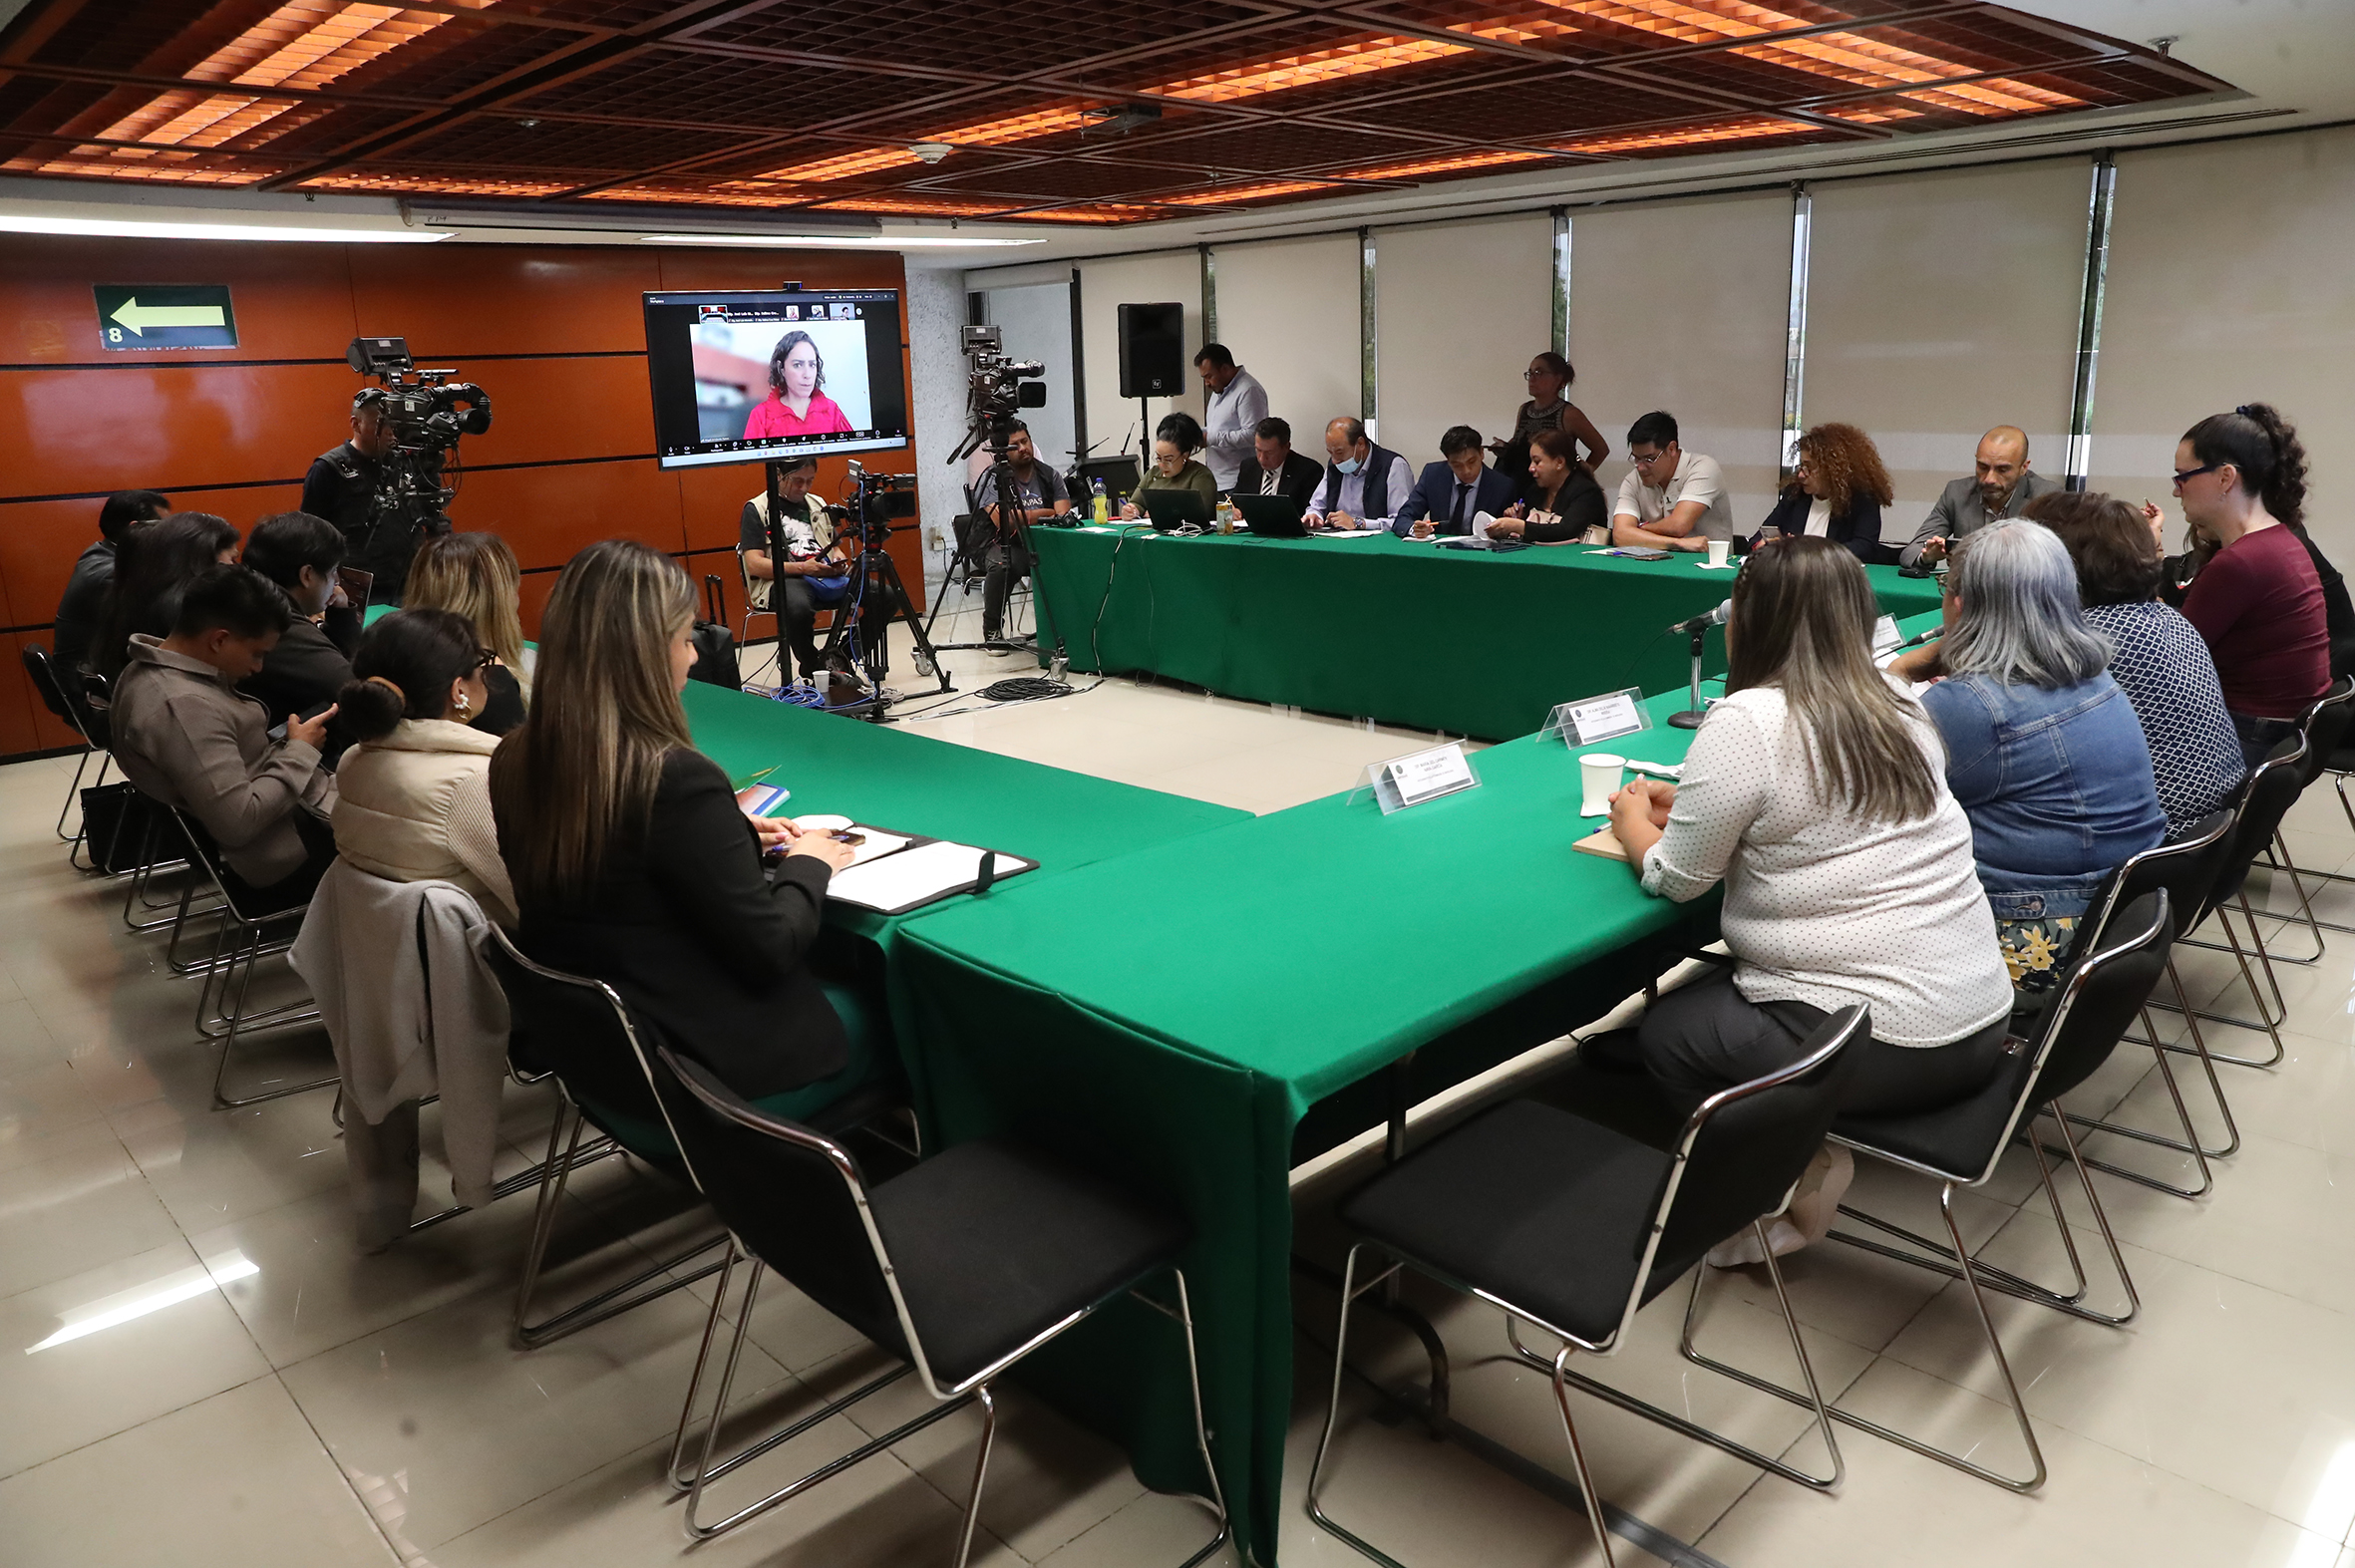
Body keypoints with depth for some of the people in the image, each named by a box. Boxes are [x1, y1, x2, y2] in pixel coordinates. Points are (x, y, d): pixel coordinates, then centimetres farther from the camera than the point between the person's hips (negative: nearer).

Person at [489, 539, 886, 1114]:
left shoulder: (514, 763, -5)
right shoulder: (676, 779, -28)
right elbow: (769, 950, -20)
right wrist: (808, 867, -2)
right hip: (707, 1075, -7)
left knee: (832, 979, 26)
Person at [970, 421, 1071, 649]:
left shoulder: (1050, 475, 9)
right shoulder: (992, 479, -4)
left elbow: (1063, 516, -1)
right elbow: (1003, 521, -19)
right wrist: (1045, 513, -9)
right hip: (1007, 545, -3)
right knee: (1002, 566, -37)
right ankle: (992, 631, -15)